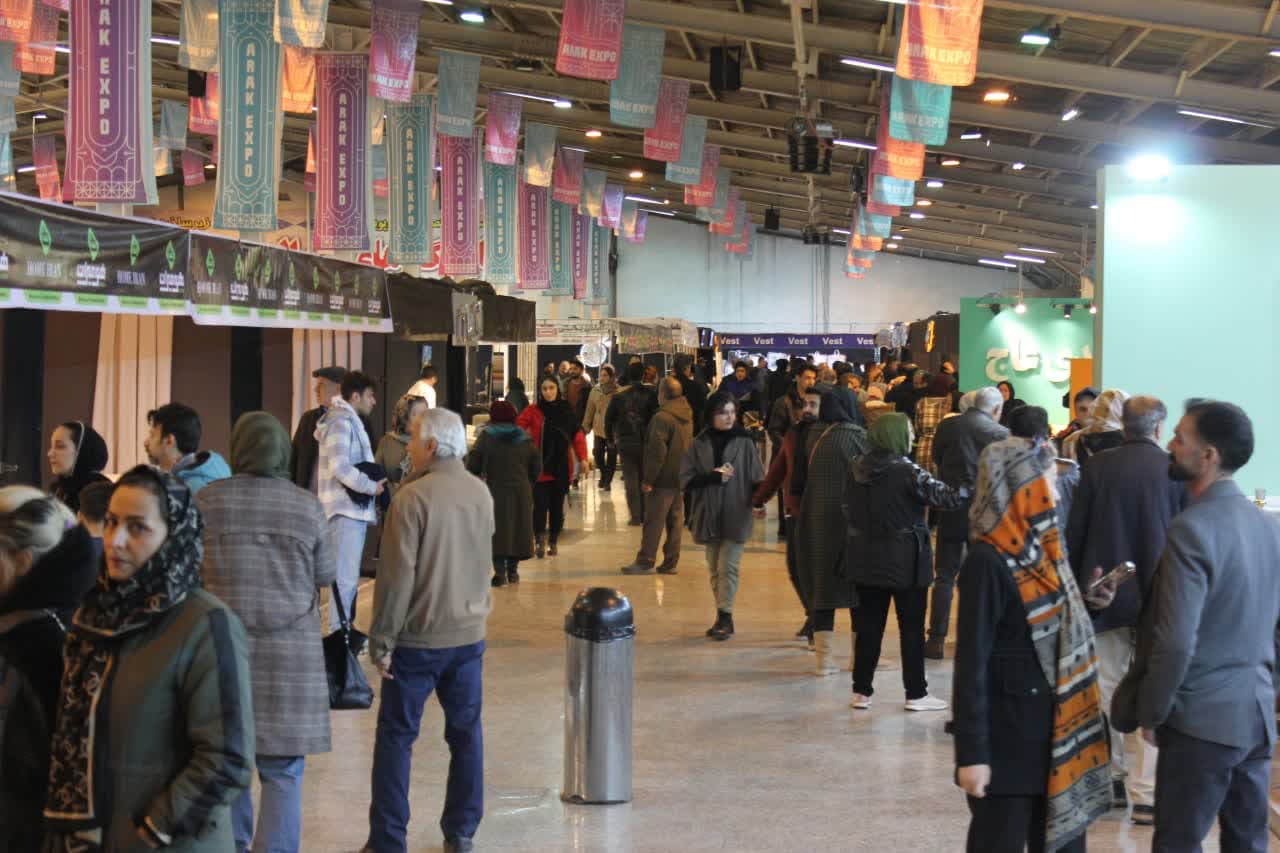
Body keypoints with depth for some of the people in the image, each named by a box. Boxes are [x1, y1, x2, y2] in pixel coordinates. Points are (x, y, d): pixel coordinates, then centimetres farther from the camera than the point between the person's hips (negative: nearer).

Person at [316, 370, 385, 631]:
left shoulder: (349, 421, 18)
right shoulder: (341, 421, -13)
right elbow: (340, 466, -22)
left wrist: (371, 484, 9)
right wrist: (371, 487, -16)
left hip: (352, 508, 10)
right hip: (346, 509, -10)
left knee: (347, 576, 15)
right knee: (345, 578, -9)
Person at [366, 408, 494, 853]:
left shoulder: (413, 496, -16)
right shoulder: (481, 493, 3)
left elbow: (397, 576, -16)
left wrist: (382, 640, -11)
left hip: (418, 637, -5)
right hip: (469, 633, 5)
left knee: (396, 737, 4)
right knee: (466, 732, 12)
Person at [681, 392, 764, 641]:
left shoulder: (744, 442, -1)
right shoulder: (699, 445, 3)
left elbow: (756, 477, -1)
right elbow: (686, 480, 0)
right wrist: (713, 476, -14)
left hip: (736, 516, -3)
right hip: (708, 516, 3)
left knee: (727, 567, -8)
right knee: (715, 569, 10)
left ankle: (725, 616, 0)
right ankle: (722, 618, 19)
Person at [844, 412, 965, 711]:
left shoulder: (856, 470, 1)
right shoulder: (907, 472, -17)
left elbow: (848, 510, 10)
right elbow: (945, 497, -12)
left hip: (865, 559, 5)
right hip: (904, 561, -5)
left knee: (868, 625, 11)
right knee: (912, 627, 5)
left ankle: (861, 691, 13)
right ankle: (916, 694, 10)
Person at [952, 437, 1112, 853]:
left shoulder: (1040, 546, 6)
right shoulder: (988, 562, -17)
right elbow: (971, 663, -18)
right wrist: (972, 754, -19)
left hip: (1057, 730, 8)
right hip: (1008, 739, -8)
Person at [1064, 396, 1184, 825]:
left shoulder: (1099, 467, -3)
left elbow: (1075, 533, 0)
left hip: (1104, 594, 2)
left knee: (1106, 689, 14)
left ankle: (1111, 777, 23)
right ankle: (1147, 794, 0)